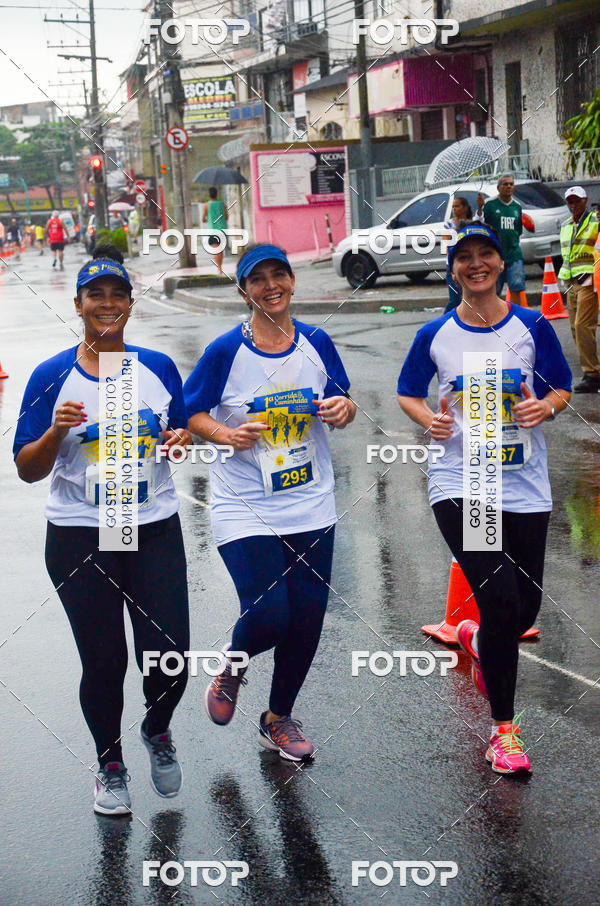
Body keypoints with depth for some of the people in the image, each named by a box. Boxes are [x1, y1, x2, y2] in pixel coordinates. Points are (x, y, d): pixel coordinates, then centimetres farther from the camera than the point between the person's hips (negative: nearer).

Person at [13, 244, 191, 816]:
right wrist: (56, 431, -20)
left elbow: (183, 430, 18)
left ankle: (157, 731, 33)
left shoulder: (158, 368, 5)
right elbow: (28, 470, -1)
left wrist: (181, 439, -5)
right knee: (103, 662, 3)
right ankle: (110, 766, 29)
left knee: (170, 656, -2)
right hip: (80, 539, -2)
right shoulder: (52, 377, -2)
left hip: (155, 531, 2)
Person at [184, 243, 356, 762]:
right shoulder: (226, 351, -8)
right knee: (268, 616, -15)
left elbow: (342, 407, 13)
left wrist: (344, 408, -10)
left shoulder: (316, 343, 2)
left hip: (310, 509, 4)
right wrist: (227, 435, -19)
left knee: (307, 618, 6)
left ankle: (279, 719, 31)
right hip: (245, 509, -4)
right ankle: (232, 670, 22)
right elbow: (190, 414, 0)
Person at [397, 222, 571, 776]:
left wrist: (547, 406, -14)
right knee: (501, 600, -13)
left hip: (524, 486, 2)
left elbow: (562, 388, 9)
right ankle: (504, 726, 5)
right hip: (459, 485, -2)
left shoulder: (532, 328, 0)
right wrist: (430, 420, -8)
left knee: (525, 608, 5)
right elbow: (408, 392, 13)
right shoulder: (436, 335, 1)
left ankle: (477, 639, 44)